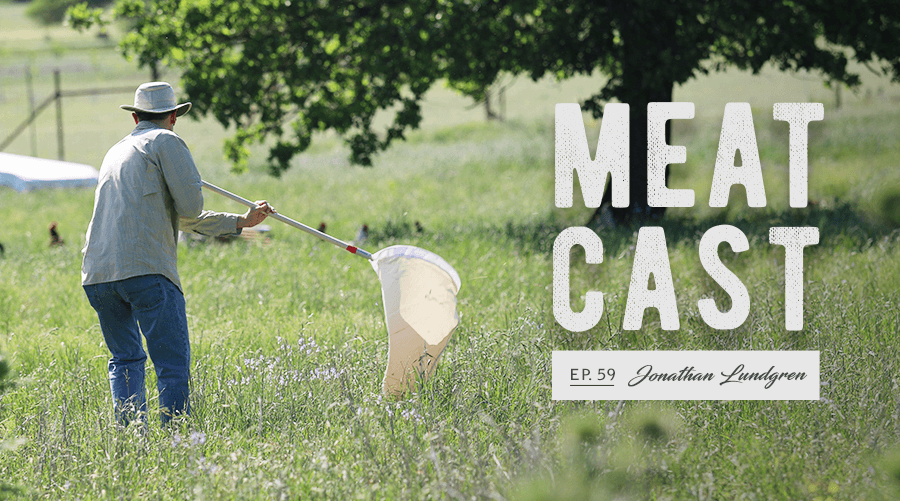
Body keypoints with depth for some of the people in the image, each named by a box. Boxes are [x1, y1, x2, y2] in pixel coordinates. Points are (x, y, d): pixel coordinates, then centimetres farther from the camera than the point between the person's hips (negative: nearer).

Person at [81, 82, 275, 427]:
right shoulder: (165, 142, 6)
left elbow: (187, 220, 33)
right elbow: (191, 210, -3)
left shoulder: (116, 152, 29)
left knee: (125, 359, 20)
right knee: (173, 365, -6)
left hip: (97, 274, 7)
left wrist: (241, 222, 40)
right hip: (147, 269, -7)